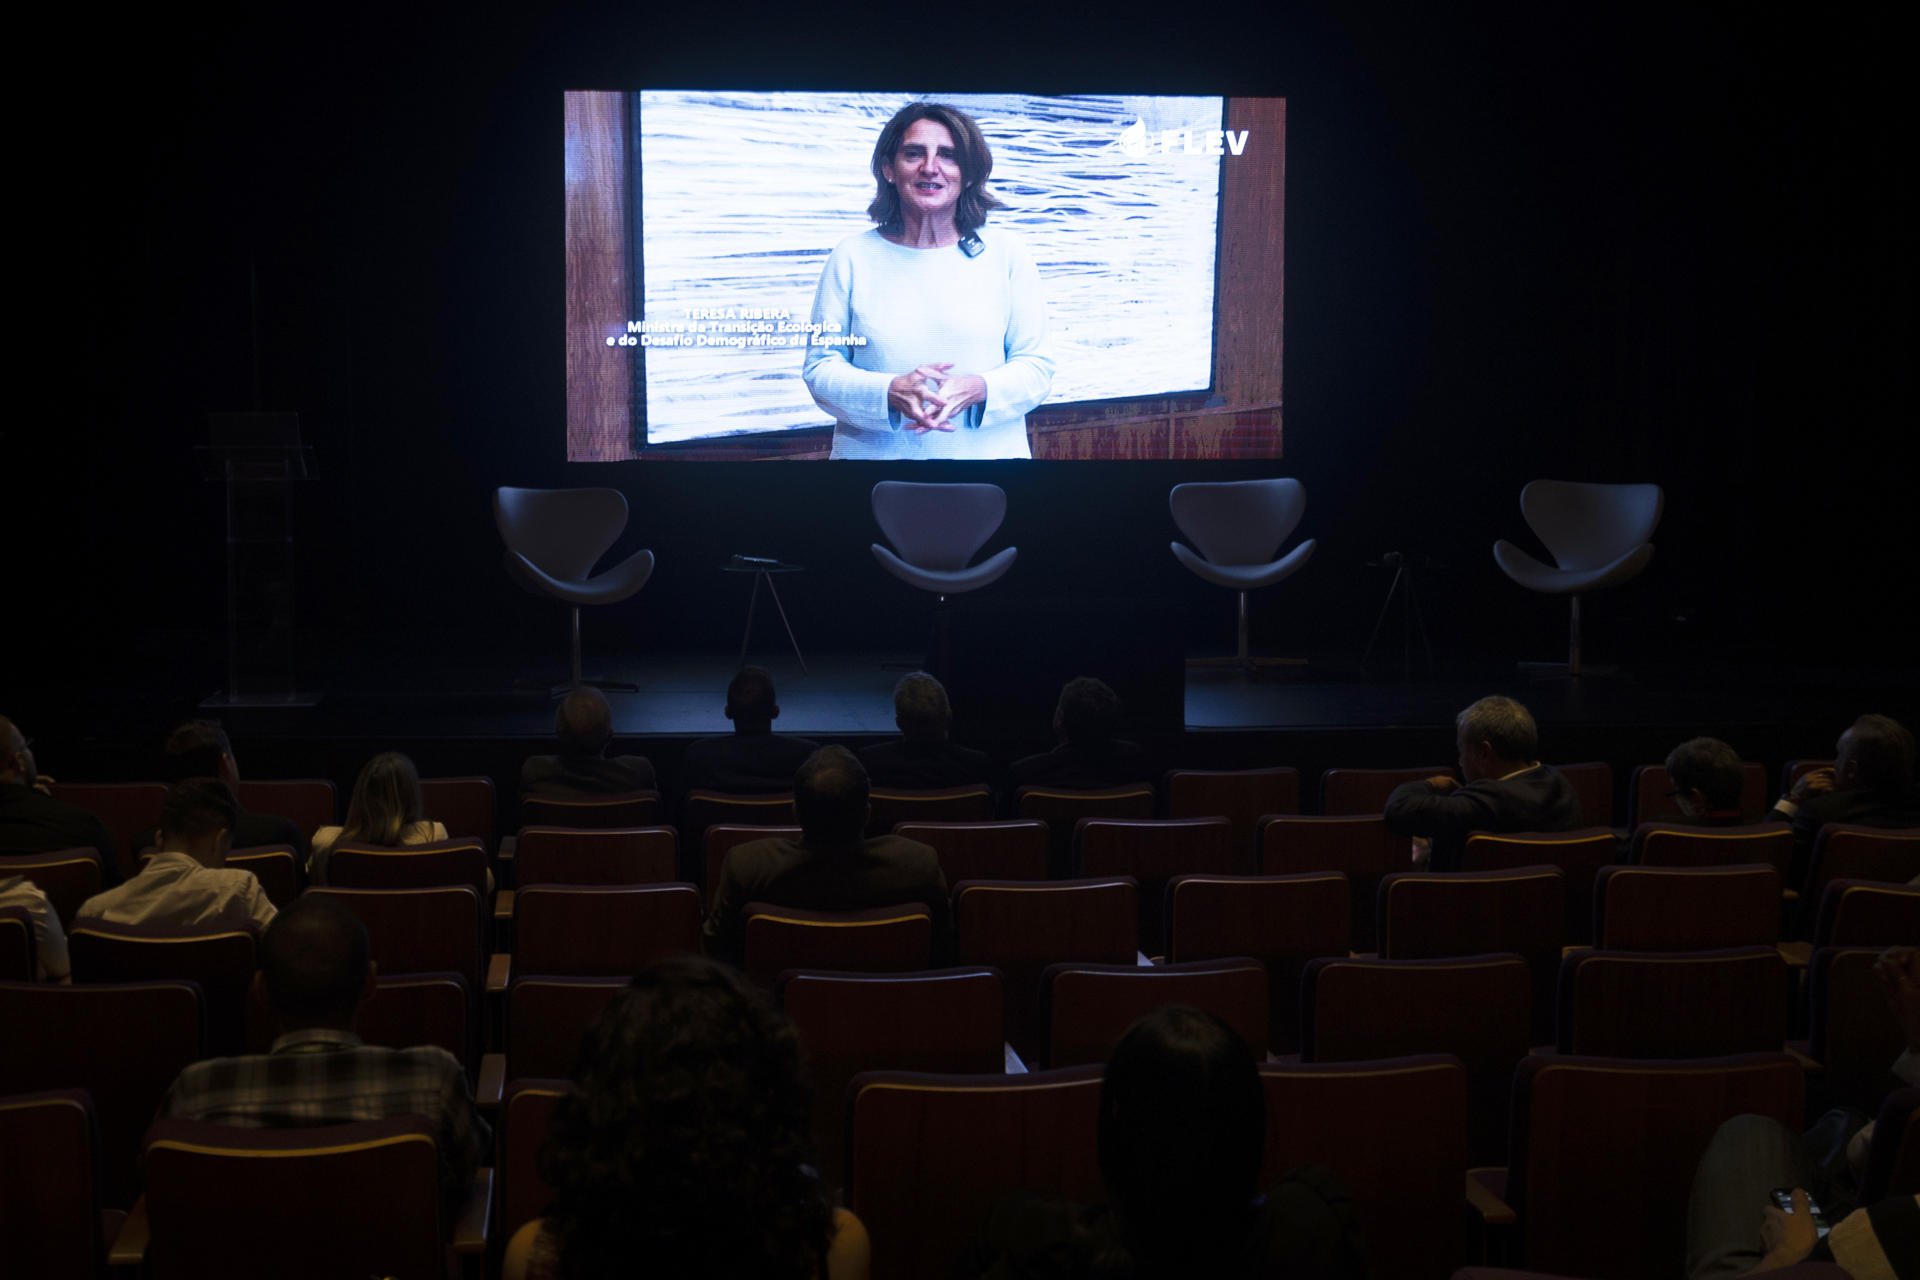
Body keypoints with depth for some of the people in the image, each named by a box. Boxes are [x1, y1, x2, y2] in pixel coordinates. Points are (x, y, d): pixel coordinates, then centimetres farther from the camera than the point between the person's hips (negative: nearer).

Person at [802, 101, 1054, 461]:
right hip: (875, 456, 0)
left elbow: (1036, 366, -1)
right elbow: (820, 368, -2)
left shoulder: (1004, 253, 0)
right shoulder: (852, 256, -1)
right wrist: (890, 393, -21)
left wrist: (976, 389, -21)